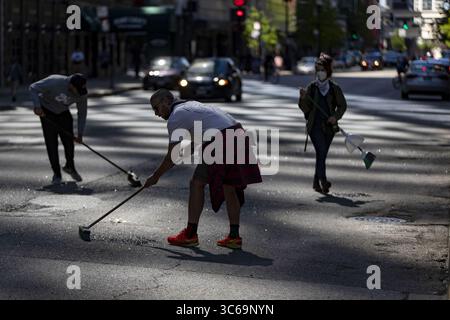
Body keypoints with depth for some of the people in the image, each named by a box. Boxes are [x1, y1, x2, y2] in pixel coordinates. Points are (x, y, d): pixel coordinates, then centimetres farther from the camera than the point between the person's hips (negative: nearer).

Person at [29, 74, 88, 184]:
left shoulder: (82, 93, -22)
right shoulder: (55, 82, -35)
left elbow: (82, 112, -8)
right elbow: (33, 88, -26)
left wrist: (80, 134, -10)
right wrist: (37, 106, -38)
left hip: (63, 112, 3)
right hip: (47, 112, -3)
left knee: (69, 141, -3)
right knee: (52, 143, -7)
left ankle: (70, 167, 25)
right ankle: (56, 174, 8)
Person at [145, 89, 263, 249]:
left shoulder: (175, 117, 1)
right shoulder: (191, 105, 28)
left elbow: (172, 156, 1)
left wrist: (156, 176, 12)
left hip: (221, 139, -9)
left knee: (197, 183, 1)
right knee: (229, 187, 15)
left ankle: (190, 234, 5)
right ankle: (234, 236, 16)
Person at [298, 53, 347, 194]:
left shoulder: (335, 88, 4)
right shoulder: (311, 87, 2)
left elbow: (342, 105, 8)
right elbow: (305, 108, 3)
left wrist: (335, 116, -9)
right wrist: (303, 98, -16)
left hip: (329, 126, 2)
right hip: (315, 125, -2)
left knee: (322, 154, 7)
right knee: (321, 151, -19)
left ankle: (316, 182, 20)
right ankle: (323, 180, -25)